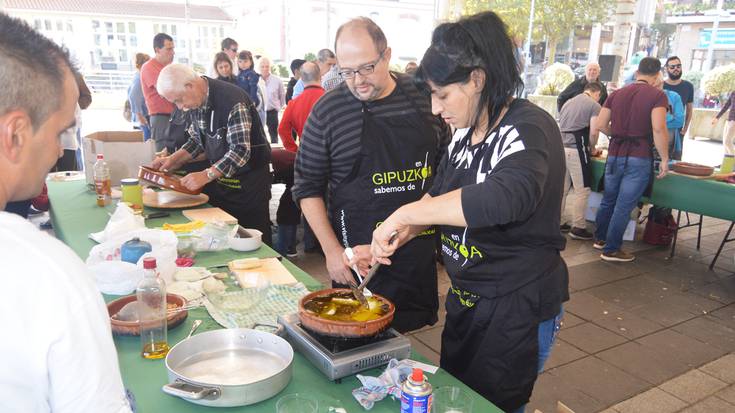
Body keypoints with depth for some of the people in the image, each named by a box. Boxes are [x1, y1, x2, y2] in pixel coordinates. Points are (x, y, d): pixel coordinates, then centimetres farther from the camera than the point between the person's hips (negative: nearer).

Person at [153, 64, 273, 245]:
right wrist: (173, 159, 0)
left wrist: (206, 175, -33)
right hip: (219, 177, 7)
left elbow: (241, 151, -28)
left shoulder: (232, 100, -24)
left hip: (249, 180, -7)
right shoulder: (195, 100, 2)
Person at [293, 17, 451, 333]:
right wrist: (332, 249, -9)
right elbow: (308, 186, -2)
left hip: (420, 251, 3)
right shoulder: (327, 111, -7)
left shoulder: (424, 97, 0)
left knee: (415, 327, 16)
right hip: (357, 256, -2)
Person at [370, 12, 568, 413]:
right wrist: (400, 234, -5)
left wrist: (404, 214, -38)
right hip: (467, 297, 8)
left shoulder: (528, 128, -23)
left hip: (518, 307, -8)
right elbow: (439, 193, 12)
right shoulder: (466, 131, 1)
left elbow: (508, 196, -44)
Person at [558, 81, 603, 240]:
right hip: (576, 150, -7)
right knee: (582, 190, 1)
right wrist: (592, 149, 10)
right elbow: (593, 133, -10)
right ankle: (578, 228, 3)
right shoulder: (594, 105, -1)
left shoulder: (568, 102, 19)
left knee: (562, 189, 13)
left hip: (561, 148, 7)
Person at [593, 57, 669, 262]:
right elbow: (658, 129, -17)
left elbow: (601, 125, 7)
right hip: (639, 158, -5)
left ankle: (600, 239, 32)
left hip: (615, 154, 5)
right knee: (624, 206, 2)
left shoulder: (617, 94, 9)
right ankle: (611, 249, 9)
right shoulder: (657, 95, -7)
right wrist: (665, 159, -9)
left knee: (608, 200, 19)